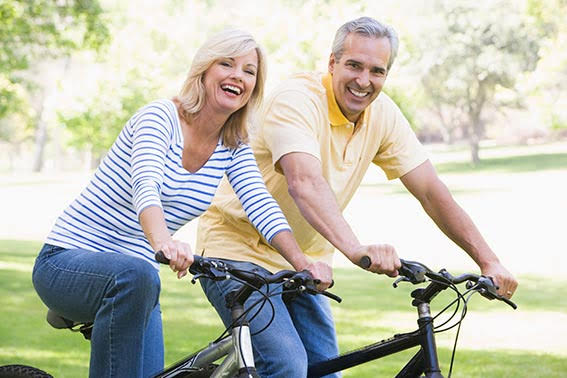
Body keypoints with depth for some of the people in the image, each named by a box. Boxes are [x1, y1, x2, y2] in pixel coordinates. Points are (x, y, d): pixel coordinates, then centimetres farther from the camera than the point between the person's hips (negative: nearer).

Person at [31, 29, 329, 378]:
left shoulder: (234, 147, 5)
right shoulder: (160, 117, -14)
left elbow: (262, 207, -8)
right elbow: (144, 187, -32)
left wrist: (304, 264, -26)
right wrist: (163, 242, -53)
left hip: (138, 278, 6)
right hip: (68, 263, -6)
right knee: (135, 275, -38)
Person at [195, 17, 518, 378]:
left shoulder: (382, 114, -3)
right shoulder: (296, 99, -23)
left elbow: (431, 191, -2)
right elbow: (304, 182, -40)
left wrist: (489, 261, -11)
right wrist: (356, 248, -55)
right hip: (240, 250, -7)